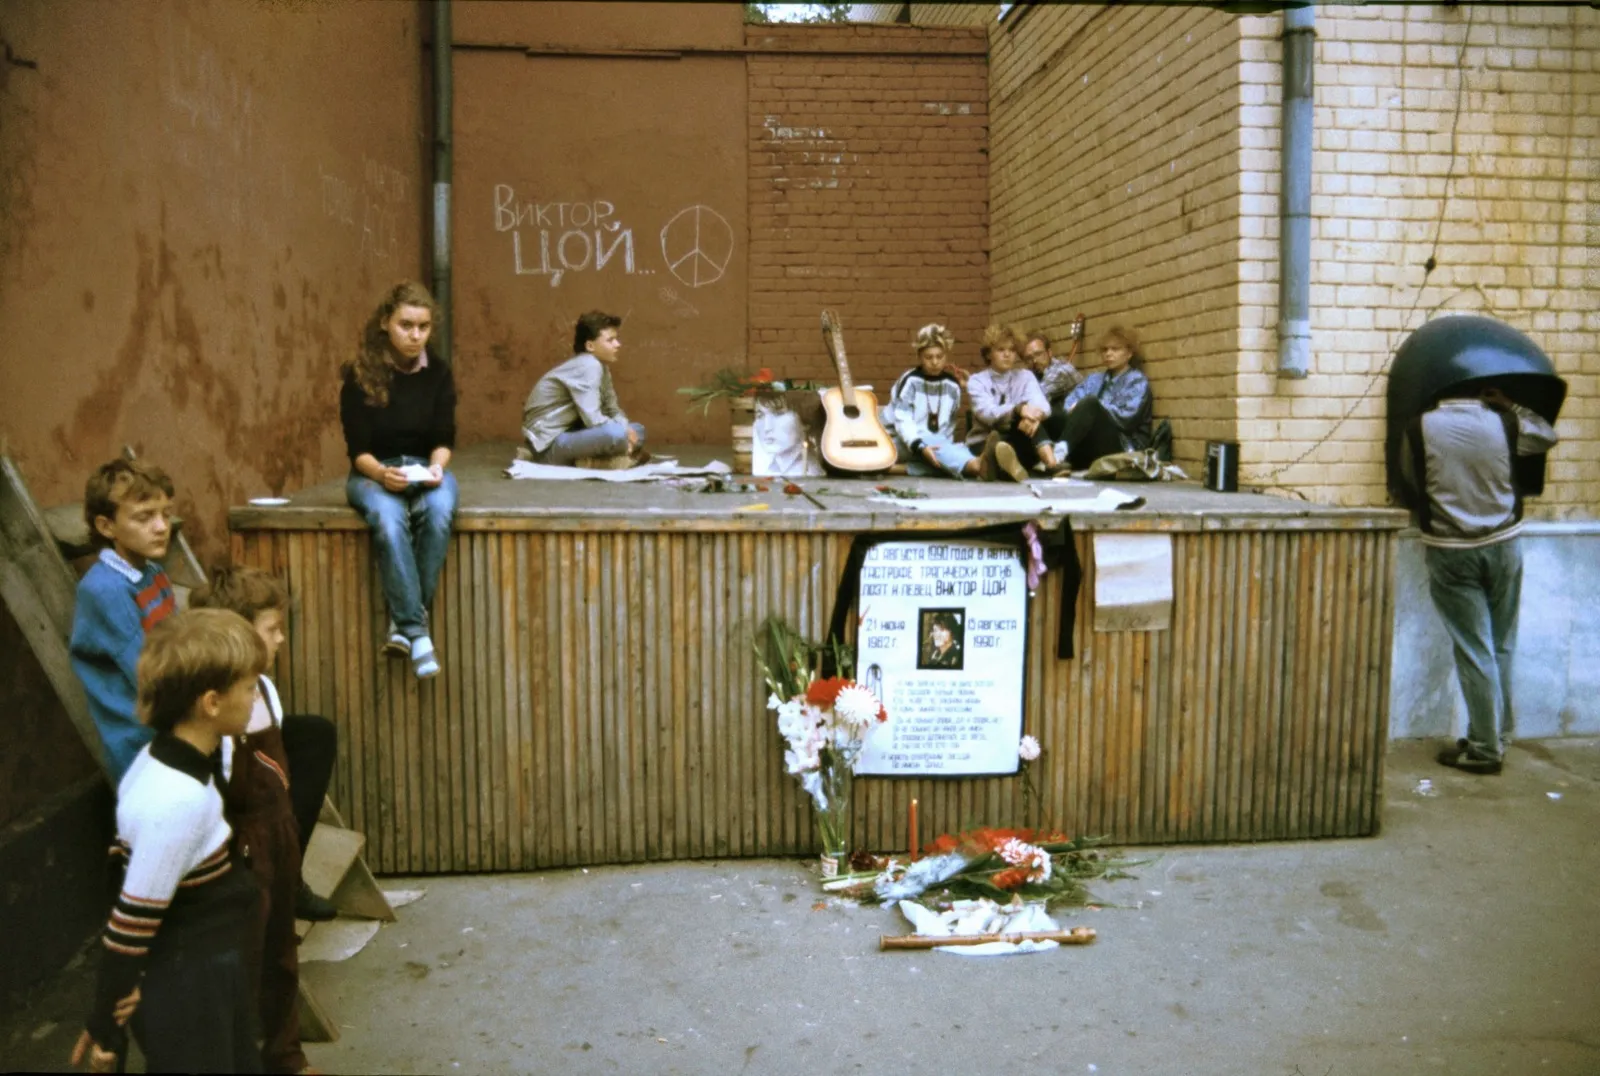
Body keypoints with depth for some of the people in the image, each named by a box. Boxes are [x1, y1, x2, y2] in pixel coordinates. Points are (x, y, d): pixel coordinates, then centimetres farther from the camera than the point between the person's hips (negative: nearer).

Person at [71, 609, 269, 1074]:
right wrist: (105, 1024, -12)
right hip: (186, 989, -9)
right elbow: (134, 916, -23)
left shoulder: (160, 760, -2)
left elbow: (124, 862, 7)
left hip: (207, 971, 9)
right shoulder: (180, 799, -30)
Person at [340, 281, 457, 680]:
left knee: (439, 511, -35)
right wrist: (381, 473, -28)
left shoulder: (438, 372, 2)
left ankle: (403, 622, -28)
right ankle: (416, 631, -38)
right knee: (388, 518, -37)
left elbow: (444, 438, 0)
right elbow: (357, 448, -7)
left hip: (426, 468, 2)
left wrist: (435, 467, -22)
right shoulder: (360, 373, -5)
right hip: (373, 473, -2)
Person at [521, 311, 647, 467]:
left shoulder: (601, 366, 9)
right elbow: (593, 420, -26)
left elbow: (613, 411, 9)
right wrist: (623, 434, -12)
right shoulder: (588, 366, -20)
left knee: (636, 430, 12)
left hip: (569, 434, 10)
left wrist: (626, 431, -11)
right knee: (616, 433, -33)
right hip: (549, 444, -10)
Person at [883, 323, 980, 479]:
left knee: (956, 451, -29)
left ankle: (903, 468, -42)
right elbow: (902, 421, -19)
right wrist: (920, 446, -36)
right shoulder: (909, 381, -9)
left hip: (936, 444, 5)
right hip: (903, 443, -5)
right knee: (929, 440, -39)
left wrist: (944, 451, -10)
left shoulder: (952, 385, 6)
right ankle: (974, 465, -67)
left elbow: (948, 425, 8)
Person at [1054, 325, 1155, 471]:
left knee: (1090, 403, -28)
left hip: (1124, 449, -5)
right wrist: (1077, 409, -17)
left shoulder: (1137, 381, 7)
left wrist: (1091, 407, -10)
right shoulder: (1095, 378, 25)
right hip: (1089, 449, 5)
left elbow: (1127, 418, -11)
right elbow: (1069, 403, 7)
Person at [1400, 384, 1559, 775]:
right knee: (1500, 647, 15)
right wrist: (1509, 405, 20)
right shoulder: (1504, 424, -4)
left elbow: (1410, 479, 4)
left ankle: (1485, 748, 8)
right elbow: (1548, 435, 16)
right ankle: (1498, 736, 25)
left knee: (1474, 651, 3)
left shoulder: (1420, 428, -10)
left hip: (1450, 551, -2)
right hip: (1502, 546, 3)